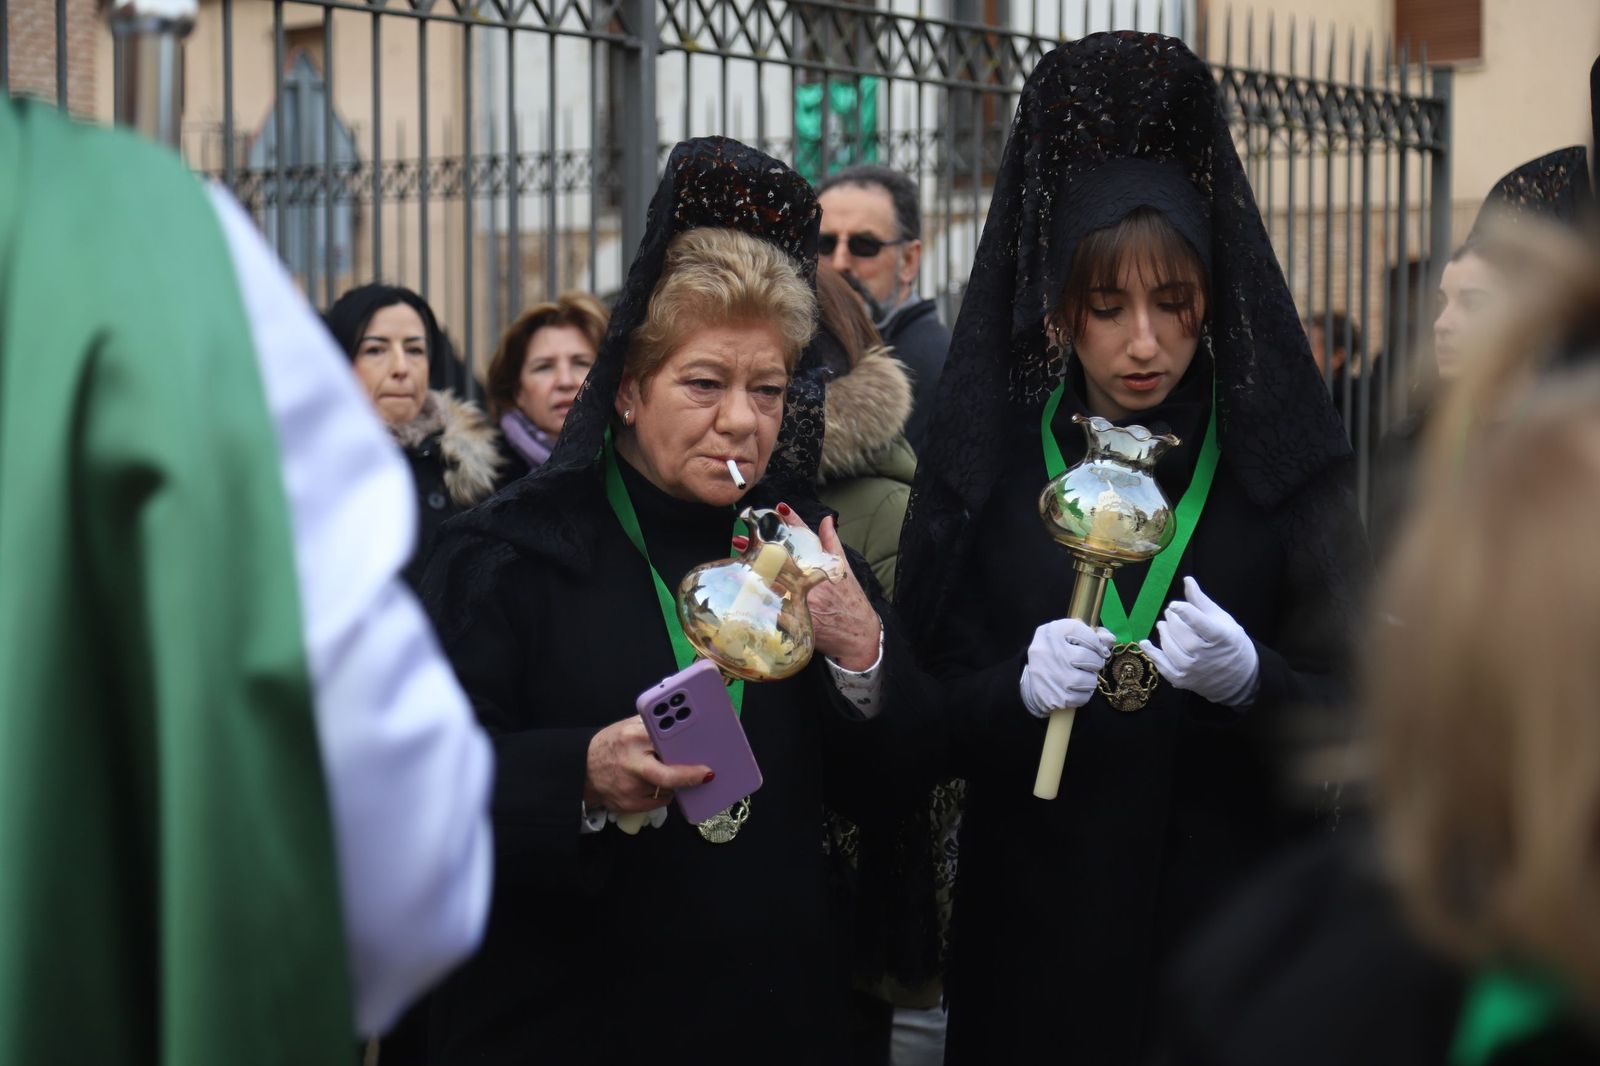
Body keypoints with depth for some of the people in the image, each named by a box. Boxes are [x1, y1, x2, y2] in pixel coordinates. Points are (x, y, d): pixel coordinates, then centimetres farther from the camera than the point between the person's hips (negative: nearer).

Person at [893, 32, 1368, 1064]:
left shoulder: (1276, 458, -2)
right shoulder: (988, 464, 0)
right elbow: (928, 724, 1)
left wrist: (1251, 679, -24)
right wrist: (1019, 692, -20)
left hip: (1234, 917, 0)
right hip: (1037, 933, 1)